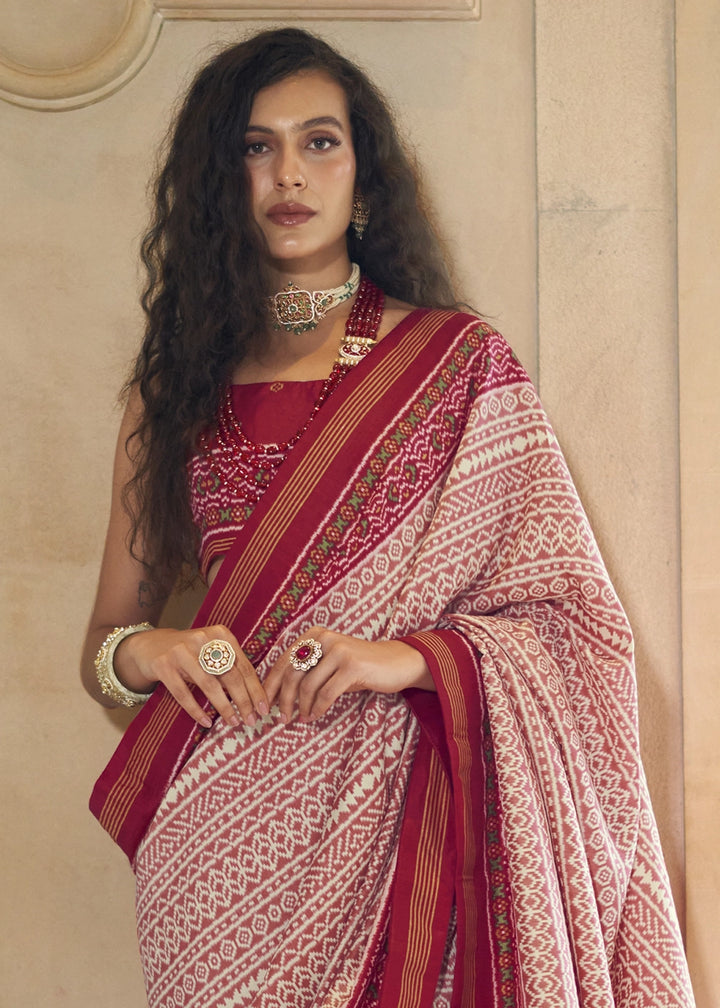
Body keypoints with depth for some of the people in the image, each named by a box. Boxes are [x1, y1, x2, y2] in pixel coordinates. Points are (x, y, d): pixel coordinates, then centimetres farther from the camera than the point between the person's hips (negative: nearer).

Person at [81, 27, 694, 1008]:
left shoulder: (459, 362, 2)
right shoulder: (175, 389, 9)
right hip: (227, 848, 2)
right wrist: (147, 650, -11)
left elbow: (576, 618, -1)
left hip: (408, 821, -1)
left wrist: (411, 657, -18)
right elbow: (102, 646, 12)